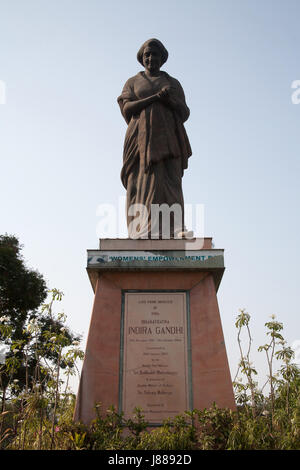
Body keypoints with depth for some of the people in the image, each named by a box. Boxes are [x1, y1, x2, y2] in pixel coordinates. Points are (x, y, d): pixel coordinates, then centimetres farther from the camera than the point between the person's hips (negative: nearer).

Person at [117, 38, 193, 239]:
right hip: (142, 137, 0)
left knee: (170, 180, -14)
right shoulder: (132, 82, 17)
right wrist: (156, 97, -9)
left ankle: (176, 229, -23)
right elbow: (126, 108, -1)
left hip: (167, 135, 1)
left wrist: (169, 101, -12)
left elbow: (184, 113, 9)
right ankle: (143, 230, -19)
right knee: (142, 181, -13)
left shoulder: (174, 83, 19)